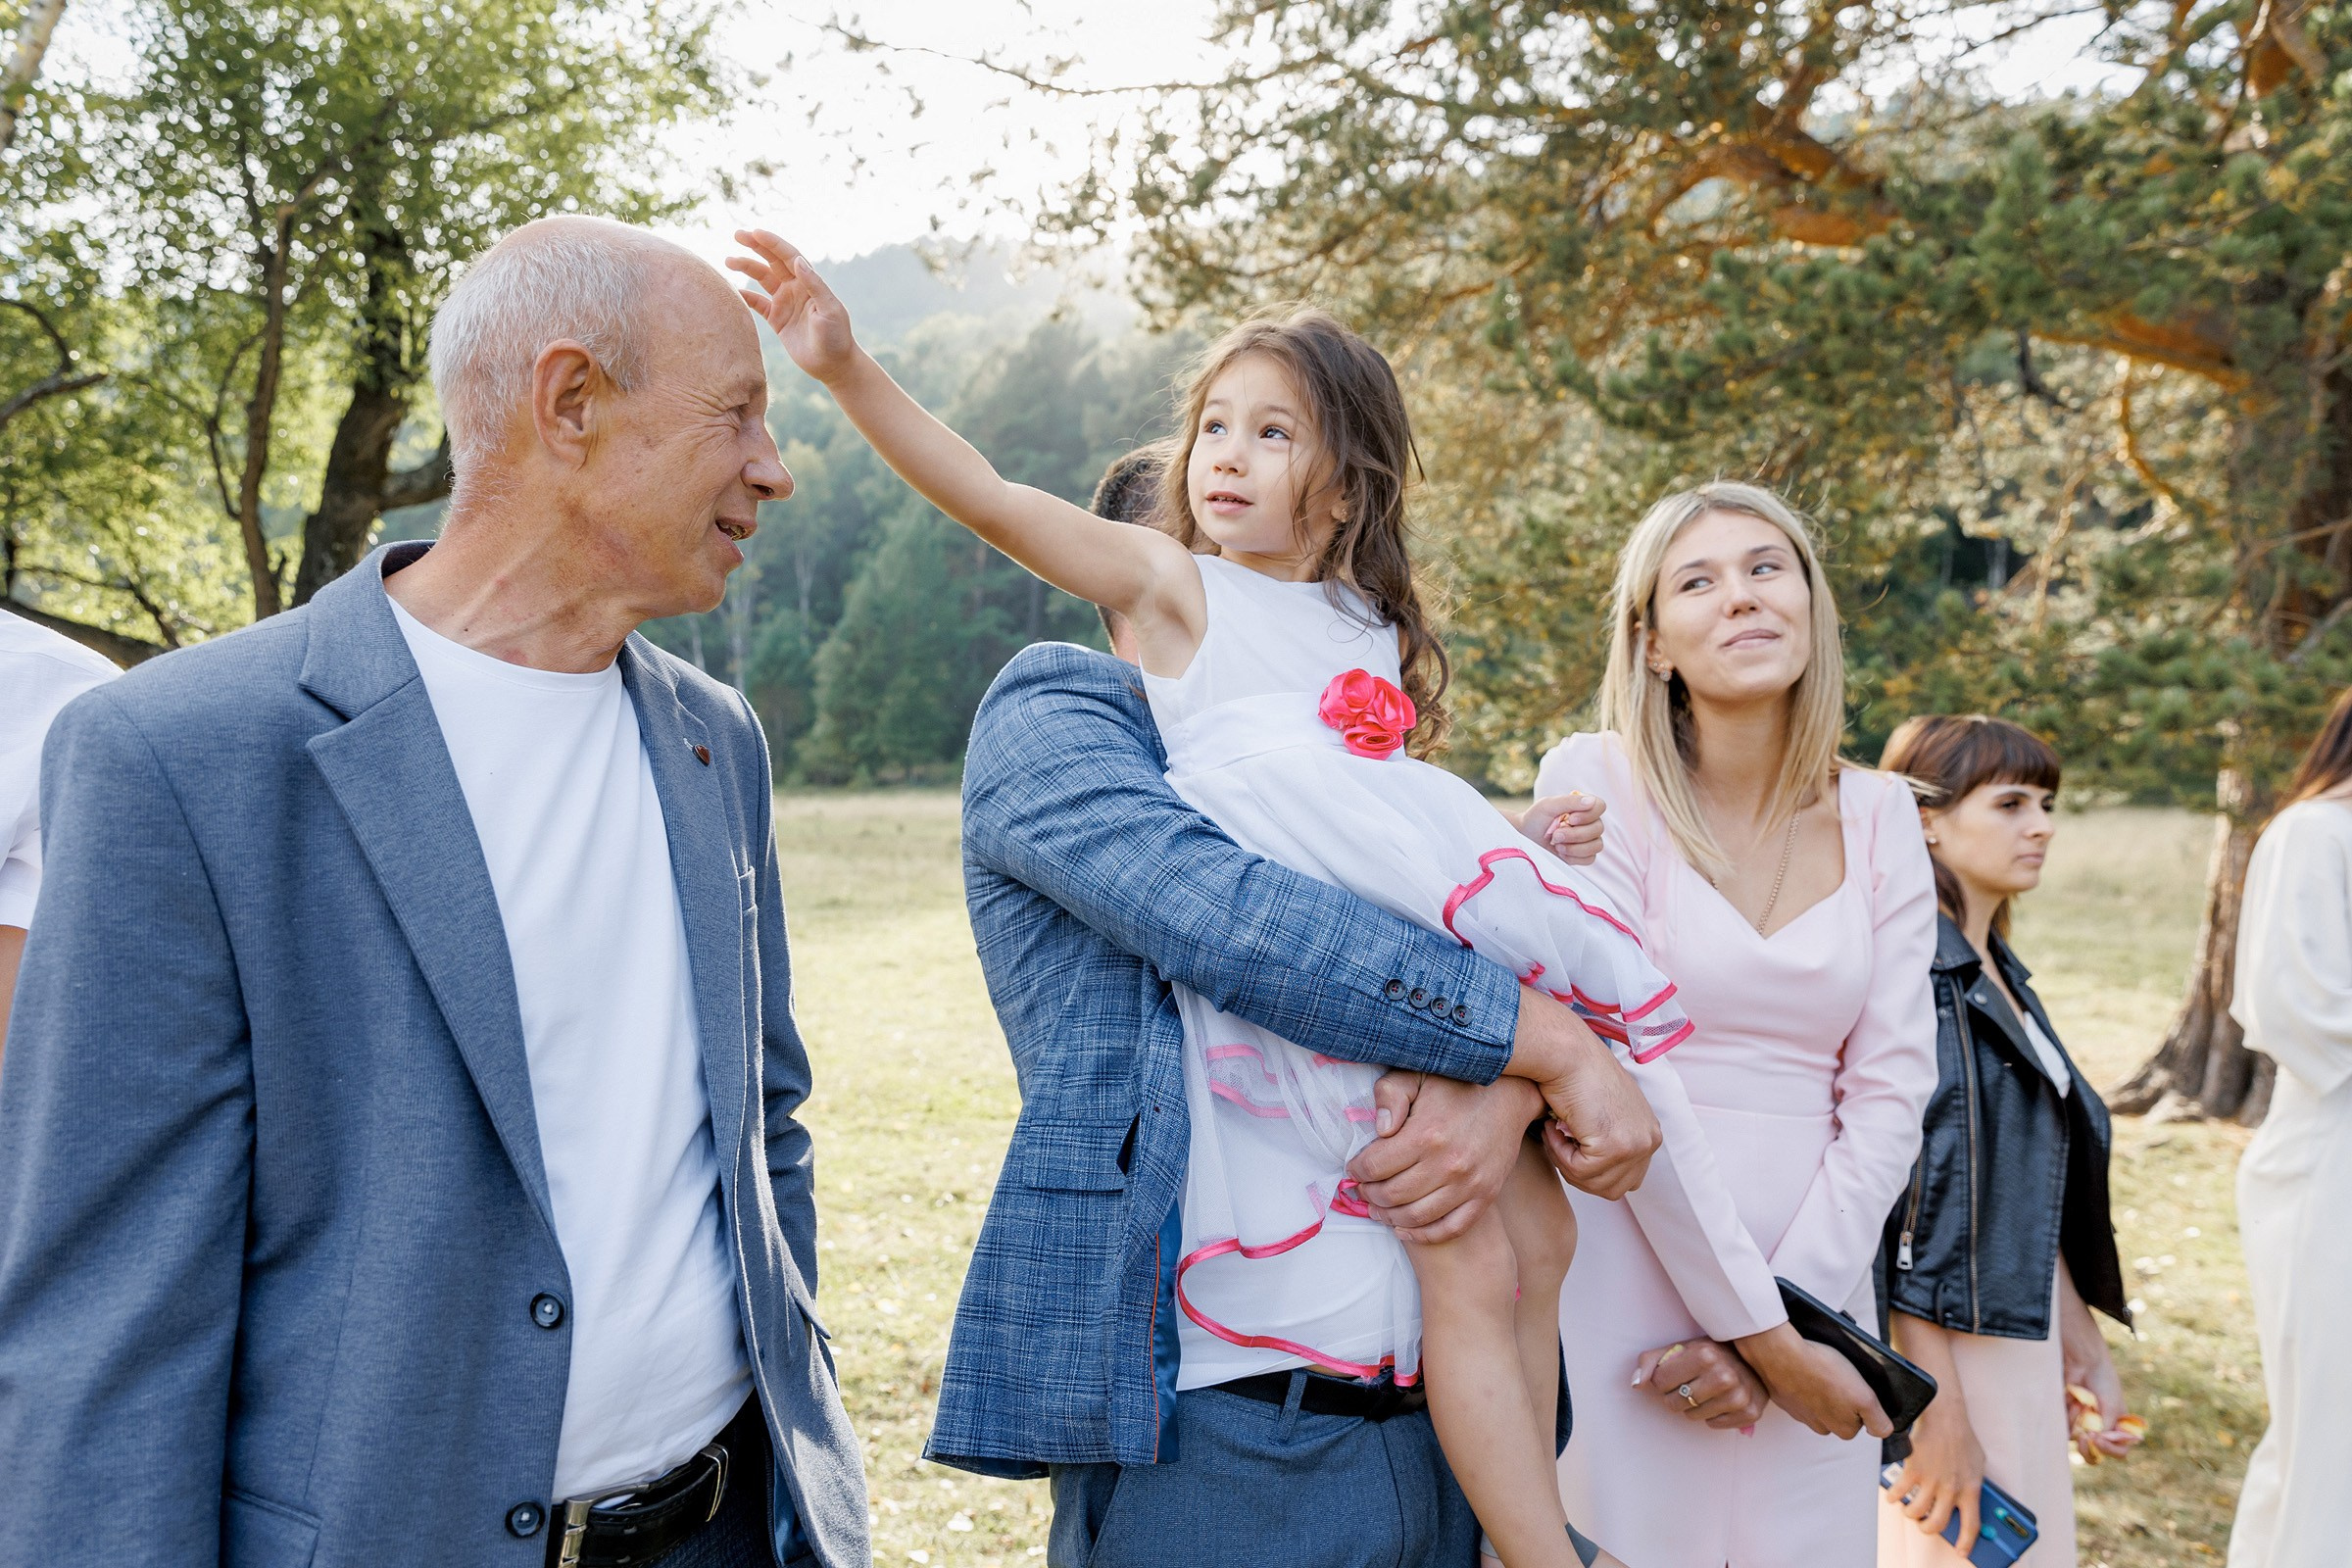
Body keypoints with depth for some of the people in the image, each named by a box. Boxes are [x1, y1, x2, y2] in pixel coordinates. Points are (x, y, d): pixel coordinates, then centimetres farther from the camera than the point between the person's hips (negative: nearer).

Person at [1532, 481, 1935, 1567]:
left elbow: (1888, 1094, 2)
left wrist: (1789, 1314, -9)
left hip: (1817, 1288, 4)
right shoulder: (1597, 783, -7)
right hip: (1627, 1294, -3)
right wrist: (1765, 1334, -12)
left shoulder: (1878, 816, 5)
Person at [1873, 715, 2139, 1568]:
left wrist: (2085, 1350, 17)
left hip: (2019, 1343, 9)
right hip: (1930, 1350, -9)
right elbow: (1895, 1206, -21)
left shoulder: (2000, 977, 13)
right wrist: (1938, 1412, -21)